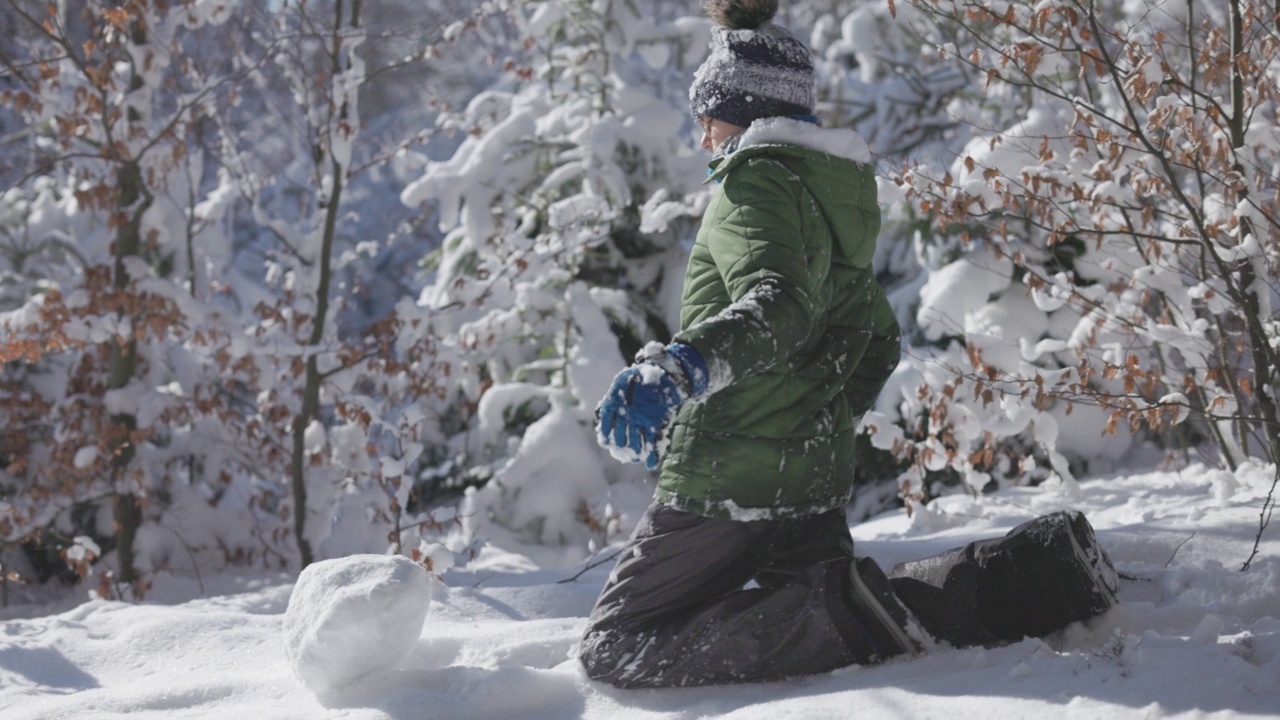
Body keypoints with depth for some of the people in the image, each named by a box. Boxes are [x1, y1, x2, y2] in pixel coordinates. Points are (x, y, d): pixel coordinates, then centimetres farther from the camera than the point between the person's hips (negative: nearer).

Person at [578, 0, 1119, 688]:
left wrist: (680, 364, -48)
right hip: (815, 480, 9)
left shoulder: (755, 178, -12)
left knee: (615, 651, -4)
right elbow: (877, 341, 26)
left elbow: (778, 305, -31)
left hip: (729, 478, -9)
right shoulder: (833, 194, 17)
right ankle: (1042, 564, 3)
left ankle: (837, 617, -21)